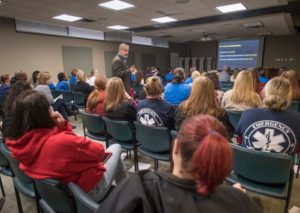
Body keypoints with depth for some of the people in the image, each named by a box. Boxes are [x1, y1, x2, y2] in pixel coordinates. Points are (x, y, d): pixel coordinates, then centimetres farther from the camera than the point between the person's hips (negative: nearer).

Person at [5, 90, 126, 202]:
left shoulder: (16, 142, -12)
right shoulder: (60, 141, -39)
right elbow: (99, 151, -21)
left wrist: (62, 127, -16)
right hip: (88, 192, -7)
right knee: (116, 148, 13)